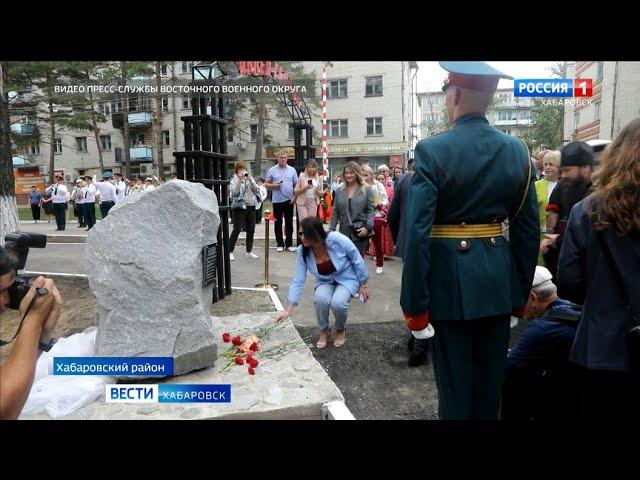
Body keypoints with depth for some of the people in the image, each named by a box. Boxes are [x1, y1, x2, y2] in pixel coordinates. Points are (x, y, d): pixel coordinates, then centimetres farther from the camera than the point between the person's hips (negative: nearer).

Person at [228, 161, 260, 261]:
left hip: (251, 207, 5)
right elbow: (234, 193, -15)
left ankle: (249, 252, 17)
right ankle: (230, 252, -1)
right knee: (237, 229, -8)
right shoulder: (234, 180, 0)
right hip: (239, 207, -5)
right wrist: (240, 180, -18)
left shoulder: (250, 178, 13)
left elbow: (257, 191, 3)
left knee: (251, 229, 6)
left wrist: (250, 180, -9)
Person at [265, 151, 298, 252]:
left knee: (289, 223, 4)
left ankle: (289, 244, 11)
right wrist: (273, 186, -15)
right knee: (278, 223, 4)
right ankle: (280, 244, 11)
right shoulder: (272, 170, 4)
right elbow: (266, 184, 6)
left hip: (289, 200, 1)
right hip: (277, 200, -1)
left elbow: (296, 185, 8)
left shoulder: (292, 170, 8)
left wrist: (295, 197, -3)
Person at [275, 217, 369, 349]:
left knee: (338, 302, -32)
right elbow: (298, 281, -14)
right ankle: (324, 331, -1)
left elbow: (357, 260, -15)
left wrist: (363, 285, -6)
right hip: (325, 282, 3)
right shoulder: (302, 252, -18)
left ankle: (341, 330, 3)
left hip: (347, 279, -2)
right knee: (320, 298, -31)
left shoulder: (337, 239, -29)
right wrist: (288, 310, -17)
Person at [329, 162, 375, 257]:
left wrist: (367, 227, -13)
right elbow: (335, 213, 11)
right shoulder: (339, 191, 11)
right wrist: (331, 229, 5)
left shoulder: (366, 190, 3)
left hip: (360, 232, -3)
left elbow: (370, 211, -1)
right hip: (344, 232, 3)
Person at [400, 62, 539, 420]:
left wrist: (415, 304, -11)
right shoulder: (517, 150, 2)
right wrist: (521, 292, 15)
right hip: (500, 279, 5)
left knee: (455, 382, 11)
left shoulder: (432, 151, -13)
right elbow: (529, 230, 5)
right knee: (491, 381, 20)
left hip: (450, 279, -4)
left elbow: (417, 232, -17)